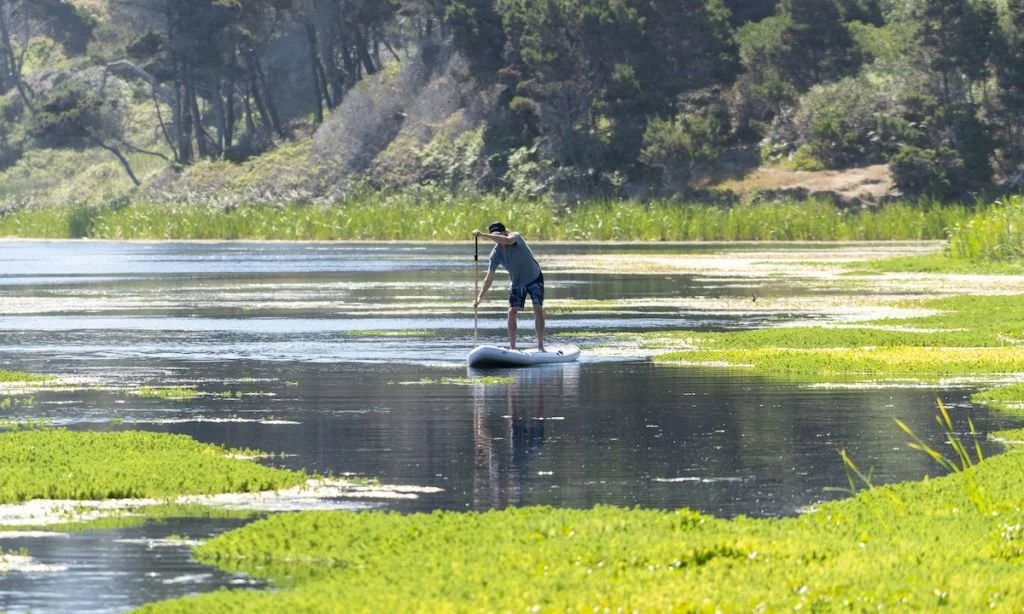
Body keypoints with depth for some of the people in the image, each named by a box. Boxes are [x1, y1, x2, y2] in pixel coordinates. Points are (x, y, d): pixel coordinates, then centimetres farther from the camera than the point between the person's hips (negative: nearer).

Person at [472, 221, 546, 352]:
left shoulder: (516, 237, -26)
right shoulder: (496, 253, -16)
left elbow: (507, 240, -52)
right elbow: (489, 277, -14)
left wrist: (483, 235, -53)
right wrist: (479, 297, -24)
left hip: (534, 278, -4)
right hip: (516, 282, 4)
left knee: (538, 309, -12)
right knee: (512, 312, -7)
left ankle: (540, 346, -8)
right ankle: (512, 347, 0)